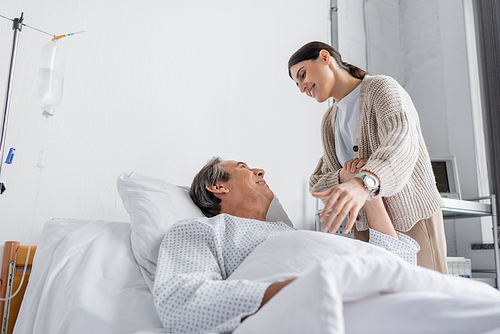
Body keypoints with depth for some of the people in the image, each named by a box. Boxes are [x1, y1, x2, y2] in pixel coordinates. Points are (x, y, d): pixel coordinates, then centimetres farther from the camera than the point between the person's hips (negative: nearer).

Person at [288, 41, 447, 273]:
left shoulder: (381, 88, -9)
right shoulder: (329, 122, 12)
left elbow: (402, 142, -30)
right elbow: (317, 185, 7)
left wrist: (363, 183, -49)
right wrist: (342, 176, -16)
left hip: (411, 221, -5)